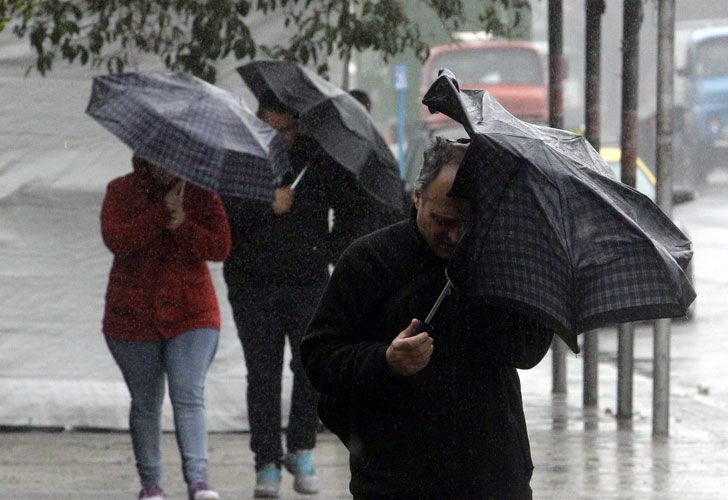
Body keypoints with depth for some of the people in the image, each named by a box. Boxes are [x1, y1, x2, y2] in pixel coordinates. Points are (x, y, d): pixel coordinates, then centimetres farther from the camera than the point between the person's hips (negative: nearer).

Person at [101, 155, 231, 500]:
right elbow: (116, 239, -16)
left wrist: (183, 225, -20)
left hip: (190, 314, -1)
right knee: (145, 403, 8)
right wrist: (161, 211, -21)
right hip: (133, 316, 1)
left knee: (189, 397, -14)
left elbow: (220, 248, -5)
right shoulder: (121, 192, 1)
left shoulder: (199, 193, 3)